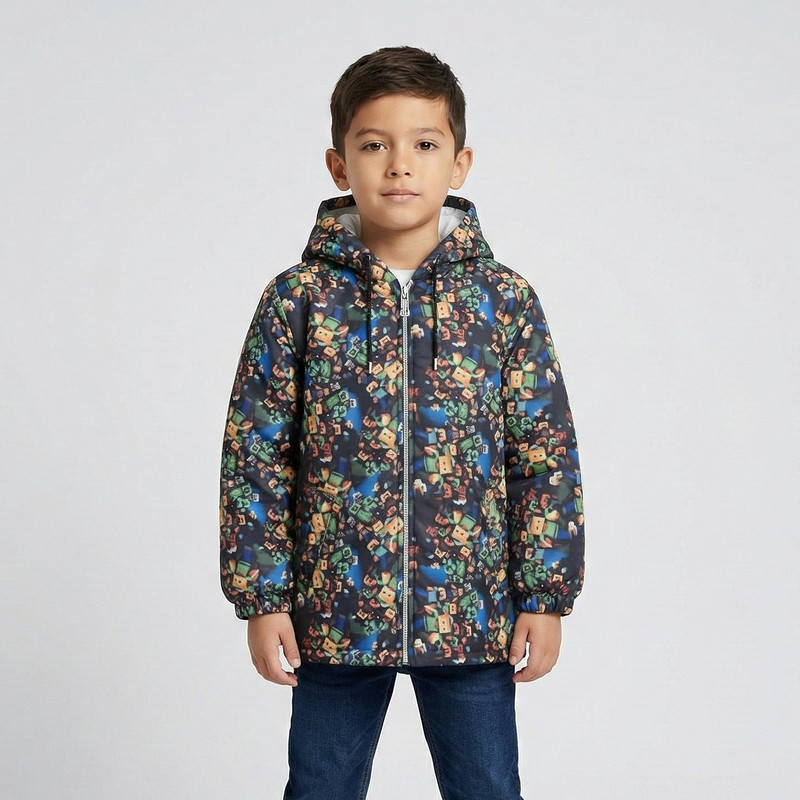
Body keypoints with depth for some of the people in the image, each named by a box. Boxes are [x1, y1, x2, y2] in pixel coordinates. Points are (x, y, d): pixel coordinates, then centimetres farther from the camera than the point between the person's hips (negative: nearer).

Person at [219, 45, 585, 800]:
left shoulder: (505, 300, -2)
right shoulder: (299, 300, -3)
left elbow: (547, 456, 0)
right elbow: (254, 456, -1)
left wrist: (546, 596, -2)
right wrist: (261, 598, -4)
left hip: (474, 618, 0)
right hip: (334, 615, 0)